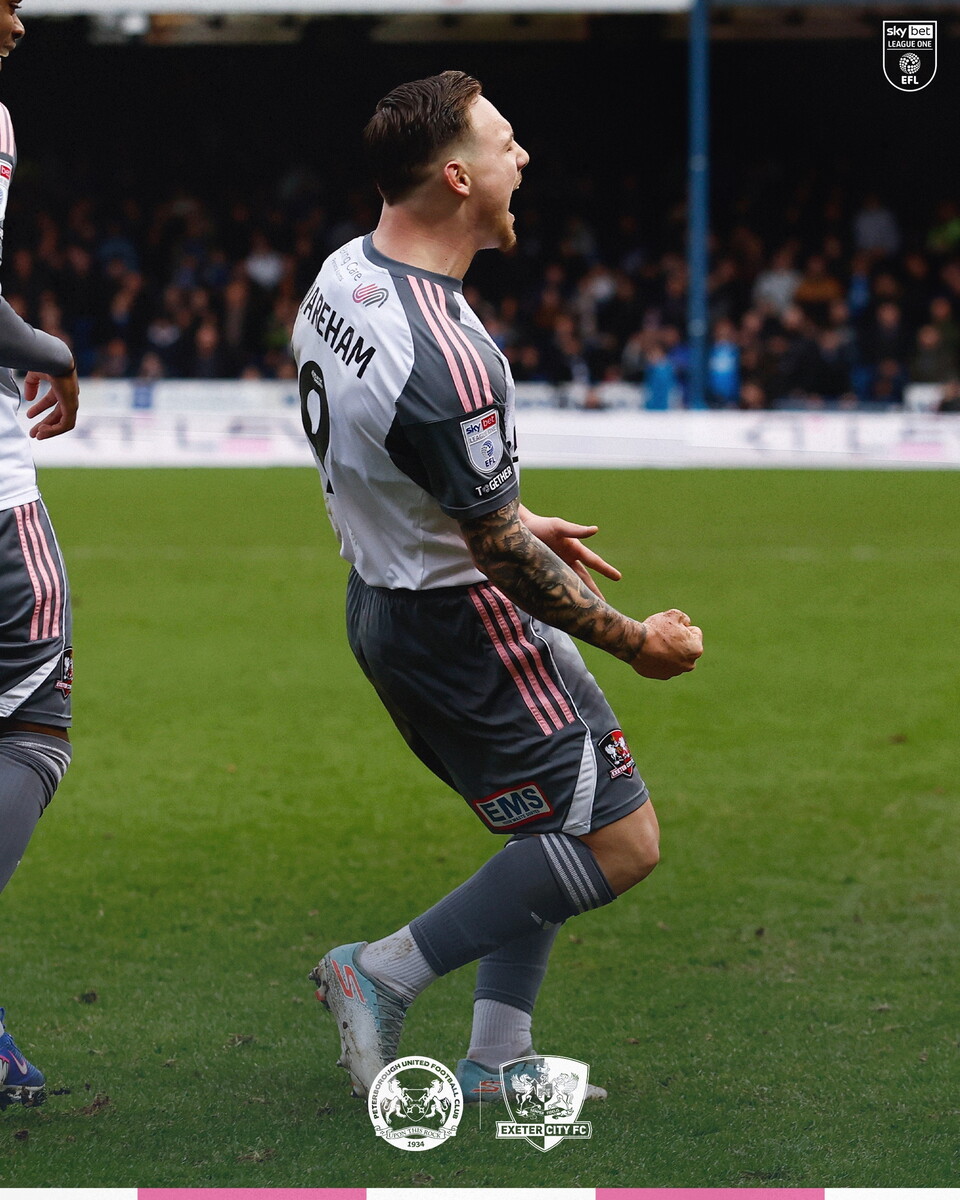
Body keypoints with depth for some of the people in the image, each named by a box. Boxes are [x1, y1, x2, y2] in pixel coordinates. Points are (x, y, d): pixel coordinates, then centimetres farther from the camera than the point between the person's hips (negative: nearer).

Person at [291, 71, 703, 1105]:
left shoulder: (340, 274, -1)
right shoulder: (446, 359, -31)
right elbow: (502, 554, -22)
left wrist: (518, 527, 22)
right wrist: (637, 641, -10)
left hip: (383, 596, 10)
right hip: (461, 624, -10)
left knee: (552, 822, 20)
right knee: (618, 842, -3)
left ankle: (495, 1061, 21)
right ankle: (385, 973, 1)